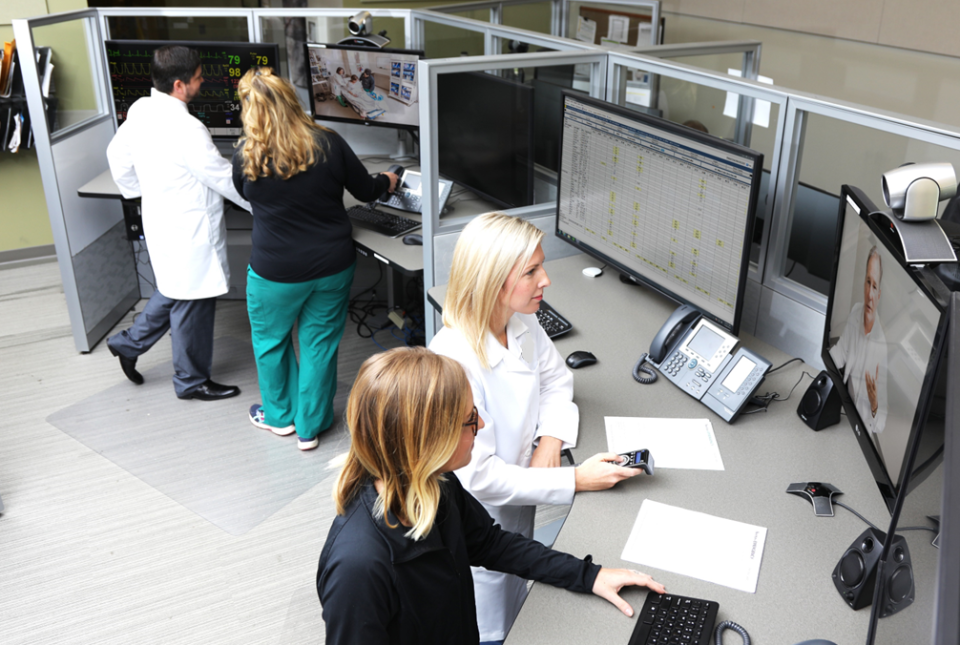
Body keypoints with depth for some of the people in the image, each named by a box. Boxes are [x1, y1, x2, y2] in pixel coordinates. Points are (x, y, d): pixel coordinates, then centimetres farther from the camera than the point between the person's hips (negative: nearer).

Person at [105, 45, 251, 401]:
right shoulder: (186, 129, -27)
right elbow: (224, 178, -20)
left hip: (161, 221, 9)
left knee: (174, 291, 28)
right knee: (192, 304, 8)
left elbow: (118, 156, 13)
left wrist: (139, 191, 27)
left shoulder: (140, 110, 0)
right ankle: (192, 381, 25)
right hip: (189, 230, -9)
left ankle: (129, 343, 37)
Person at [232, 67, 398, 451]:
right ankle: (310, 426, 27)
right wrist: (386, 181, 23)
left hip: (276, 271, -1)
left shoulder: (245, 156, -13)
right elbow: (365, 191, 1)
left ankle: (280, 415, 41)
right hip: (333, 266, 2)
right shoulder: (328, 144, -12)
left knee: (270, 340, 22)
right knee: (320, 343, 14)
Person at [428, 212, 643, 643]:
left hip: (518, 505, 7)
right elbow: (477, 475, -31)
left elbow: (555, 380, 8)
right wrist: (575, 480, -26)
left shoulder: (522, 323, -11)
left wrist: (551, 441, -12)